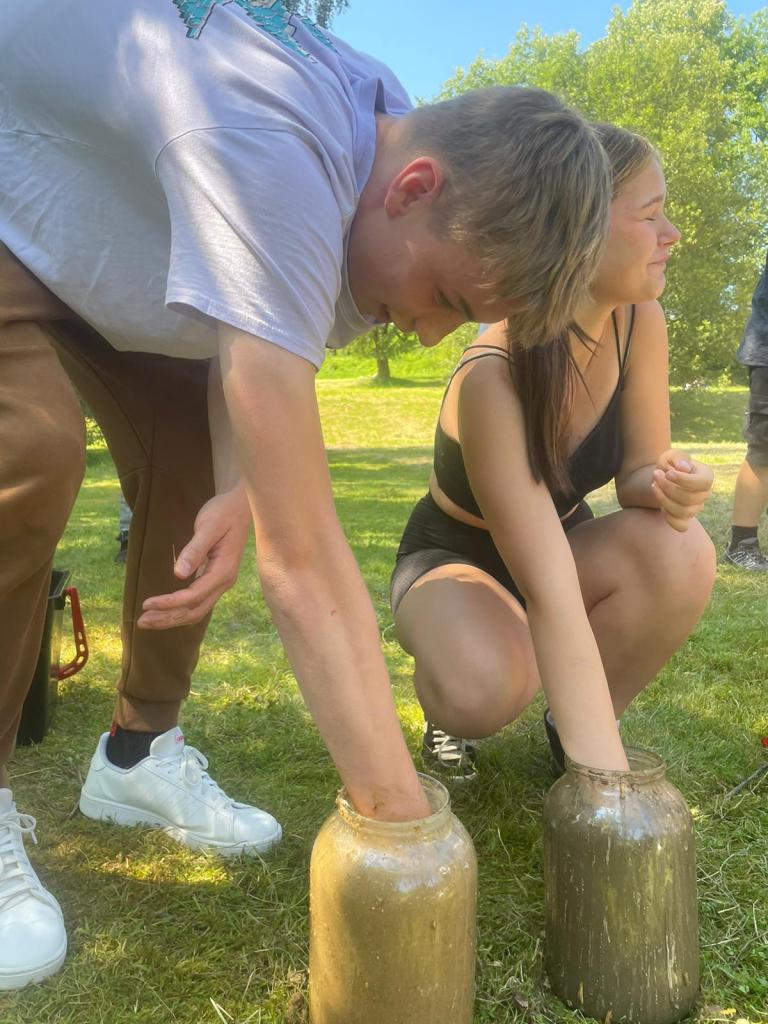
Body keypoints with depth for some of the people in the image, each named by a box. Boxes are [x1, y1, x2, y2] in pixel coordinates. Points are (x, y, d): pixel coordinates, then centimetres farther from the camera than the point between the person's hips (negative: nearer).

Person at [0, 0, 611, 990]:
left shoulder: (382, 137, -15)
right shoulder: (272, 156, -44)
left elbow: (249, 341, -8)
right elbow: (303, 566, -47)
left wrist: (237, 488, -29)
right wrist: (408, 833, -40)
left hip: (100, 232, 7)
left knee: (193, 464, -7)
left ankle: (138, 754, 10)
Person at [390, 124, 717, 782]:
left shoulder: (639, 322, -15)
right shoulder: (493, 377, -35)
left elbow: (637, 471, -8)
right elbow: (549, 594, -41)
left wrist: (670, 485, -34)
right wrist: (607, 780, -44)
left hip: (562, 542, 5)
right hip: (456, 557, -5)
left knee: (679, 553, -29)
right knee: (485, 688, -38)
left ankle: (570, 724, -2)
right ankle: (452, 715, 2)